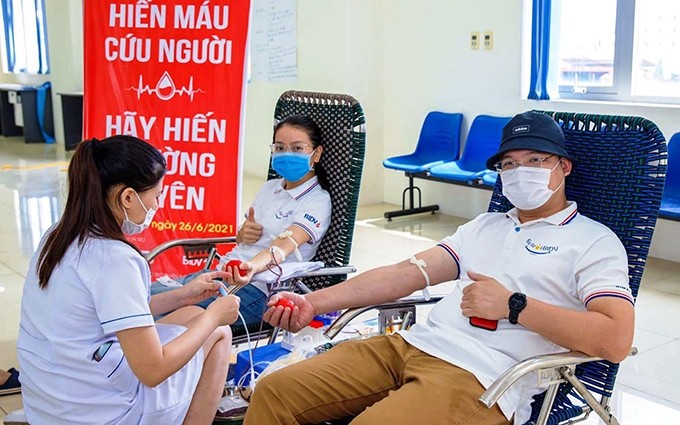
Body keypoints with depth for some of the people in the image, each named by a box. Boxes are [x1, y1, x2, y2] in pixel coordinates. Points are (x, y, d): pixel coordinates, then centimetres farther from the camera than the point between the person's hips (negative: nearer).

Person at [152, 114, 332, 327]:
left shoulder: (318, 201, -4)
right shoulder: (270, 187, 18)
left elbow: (284, 244, -22)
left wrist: (251, 267, -42)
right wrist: (242, 234, 3)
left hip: (256, 289, -8)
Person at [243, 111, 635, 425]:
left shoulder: (595, 241, 6)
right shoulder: (485, 226, 25)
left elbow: (616, 339, -10)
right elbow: (409, 272, 15)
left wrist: (513, 305, -14)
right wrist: (315, 303, 4)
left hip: (481, 378, -6)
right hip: (412, 343, 7)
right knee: (274, 392, -8)